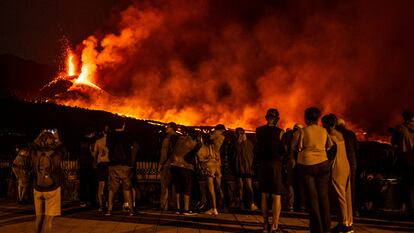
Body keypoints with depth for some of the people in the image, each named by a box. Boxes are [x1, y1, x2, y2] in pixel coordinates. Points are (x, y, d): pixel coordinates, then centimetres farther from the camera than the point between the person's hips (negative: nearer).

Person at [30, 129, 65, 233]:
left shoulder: (35, 154, -8)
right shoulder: (56, 155, -15)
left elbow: (33, 147, 15)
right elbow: (61, 148, 7)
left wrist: (40, 136, 21)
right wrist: (57, 138, 18)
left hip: (37, 189, 4)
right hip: (52, 189, -4)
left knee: (39, 217, 16)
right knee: (49, 217, 0)